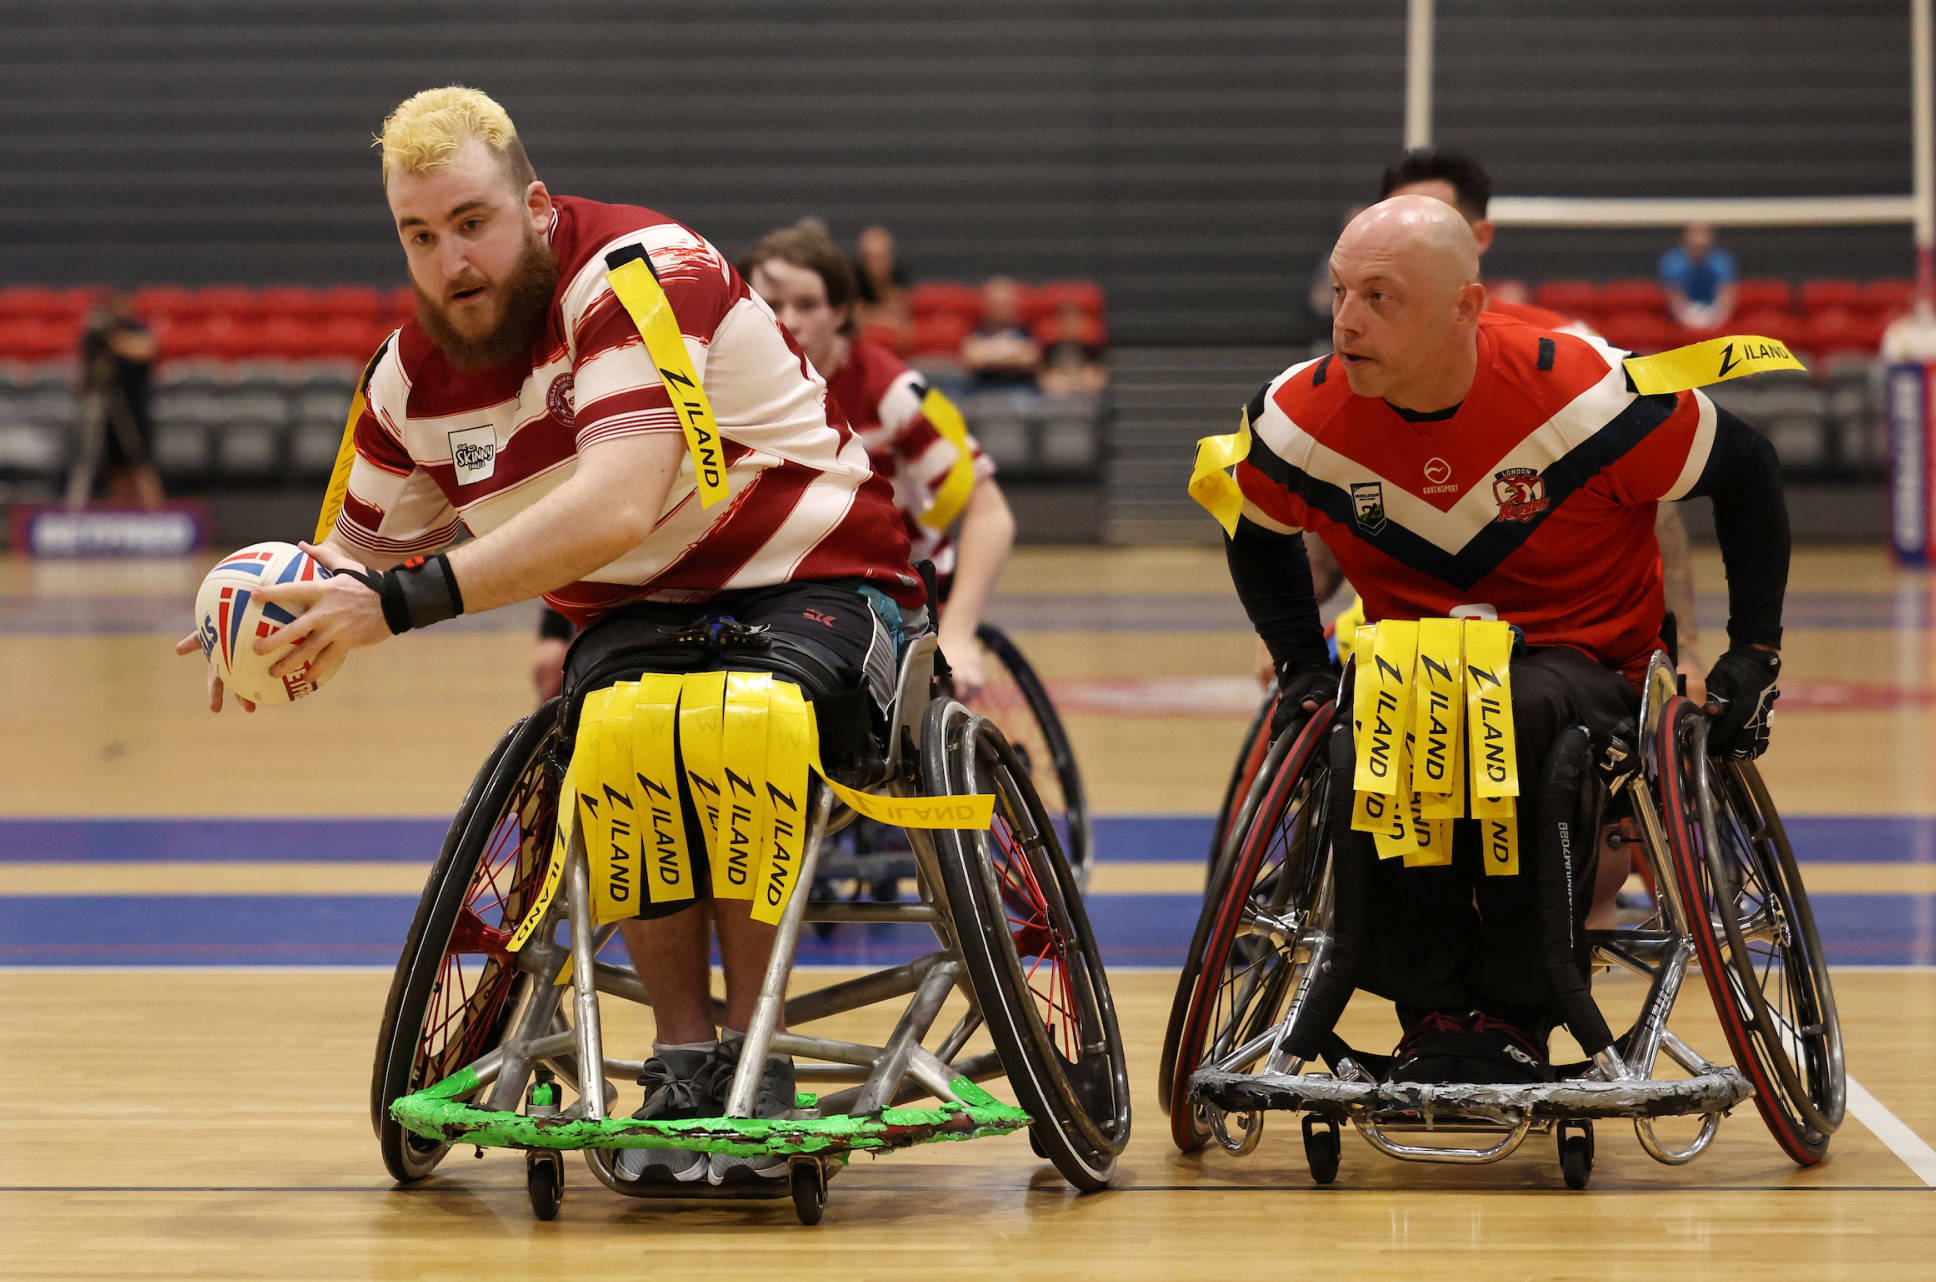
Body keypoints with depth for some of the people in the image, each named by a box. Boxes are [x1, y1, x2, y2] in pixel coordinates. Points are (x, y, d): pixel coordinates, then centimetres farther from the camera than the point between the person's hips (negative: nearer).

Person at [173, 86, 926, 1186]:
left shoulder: (639, 273, -25)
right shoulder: (414, 378, -2)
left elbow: (617, 506, -38)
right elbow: (365, 545, 15)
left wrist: (407, 602, -41)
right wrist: (283, 598, -11)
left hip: (815, 584, -5)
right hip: (638, 615, 5)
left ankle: (760, 1063, -24)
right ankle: (686, 1063, -20)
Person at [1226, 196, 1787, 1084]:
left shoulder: (1582, 397, -21)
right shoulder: (1302, 418, -11)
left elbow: (1744, 470, -5)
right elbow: (1258, 535, 13)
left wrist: (1754, 652, -4)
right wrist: (1305, 668, 2)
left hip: (1581, 659, -2)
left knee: (1518, 718, -40)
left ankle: (1517, 1012, -23)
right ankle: (1431, 1010, -18)